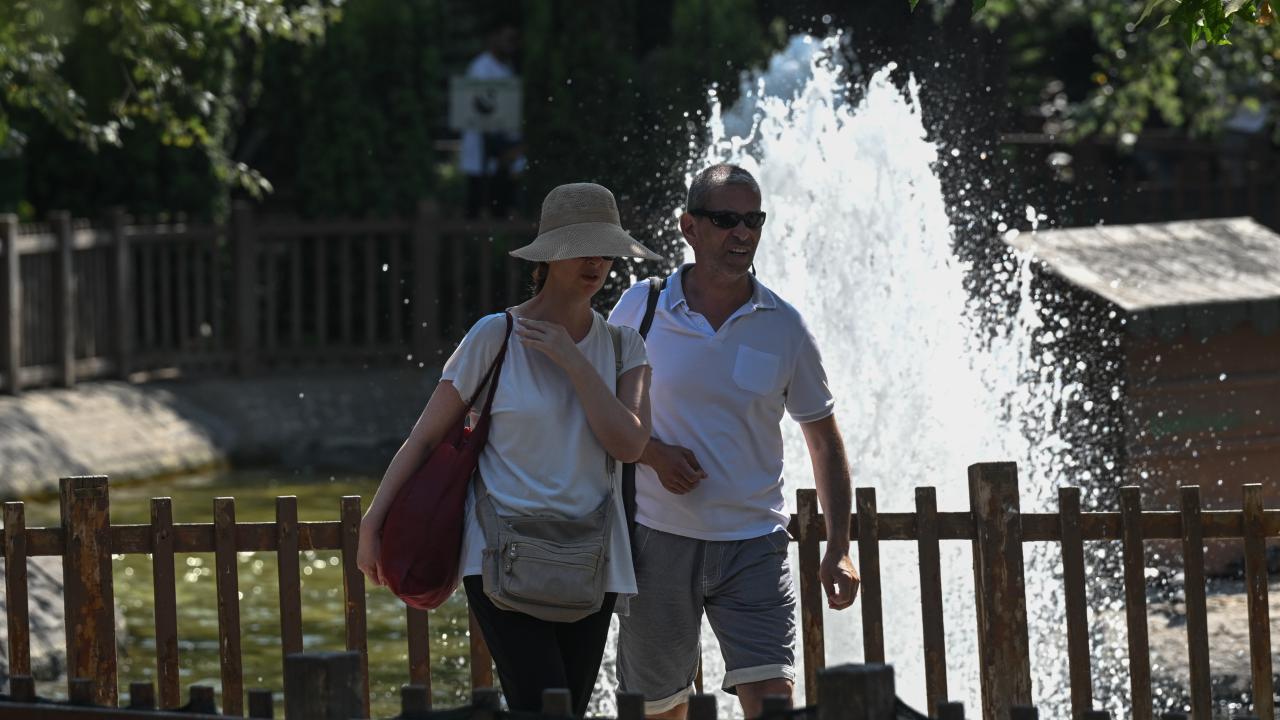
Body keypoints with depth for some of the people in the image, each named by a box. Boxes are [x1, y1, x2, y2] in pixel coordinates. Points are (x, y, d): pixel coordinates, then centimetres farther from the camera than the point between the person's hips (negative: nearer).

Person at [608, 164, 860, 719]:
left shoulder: (783, 328, 1)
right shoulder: (641, 308, -1)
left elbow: (823, 439, 10)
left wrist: (839, 548, 2)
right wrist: (653, 453, -11)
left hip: (752, 542, 0)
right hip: (658, 539, 0)